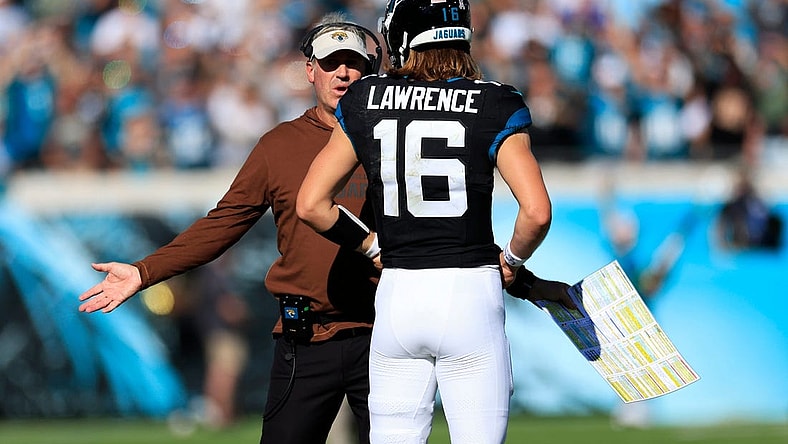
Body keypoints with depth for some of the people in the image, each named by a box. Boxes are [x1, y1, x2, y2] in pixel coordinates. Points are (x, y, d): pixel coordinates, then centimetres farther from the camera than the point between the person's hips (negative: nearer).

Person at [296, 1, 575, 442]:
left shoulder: (365, 102, 3)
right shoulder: (494, 106, -5)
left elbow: (311, 204, 4)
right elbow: (537, 212, -13)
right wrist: (512, 262, 6)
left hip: (397, 297, 3)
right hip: (469, 298, -3)